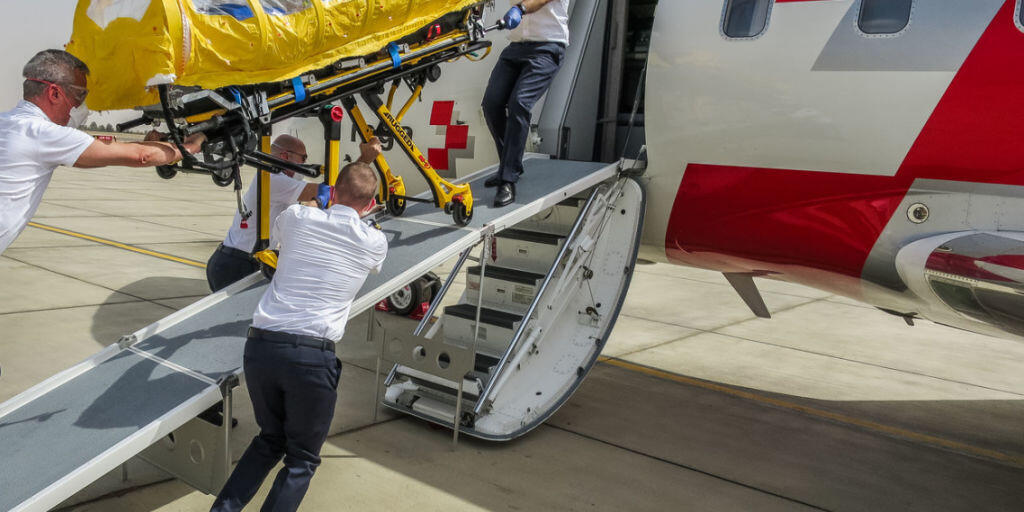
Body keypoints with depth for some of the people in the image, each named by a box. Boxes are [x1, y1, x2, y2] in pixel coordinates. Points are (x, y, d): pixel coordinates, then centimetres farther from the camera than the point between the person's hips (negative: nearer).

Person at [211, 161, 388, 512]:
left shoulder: (297, 217, 7)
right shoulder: (375, 242, 3)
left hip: (260, 345, 3)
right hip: (312, 355, -3)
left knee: (270, 440, 26)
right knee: (302, 459, 15)